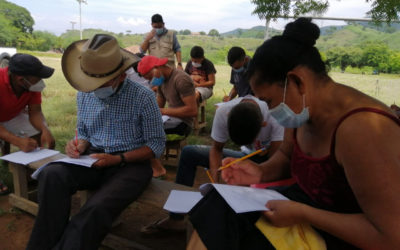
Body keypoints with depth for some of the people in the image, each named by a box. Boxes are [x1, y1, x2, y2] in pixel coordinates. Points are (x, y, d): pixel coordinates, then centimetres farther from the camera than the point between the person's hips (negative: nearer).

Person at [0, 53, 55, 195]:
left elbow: (35, 112, -19)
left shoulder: (33, 84, -23)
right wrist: (18, 141, -52)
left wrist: (45, 130, -39)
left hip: (14, 116, 5)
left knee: (40, 135, -16)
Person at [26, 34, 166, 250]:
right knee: (52, 175, -27)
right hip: (92, 160, 5)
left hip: (130, 164, -4)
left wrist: (118, 159, -17)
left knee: (96, 209, -33)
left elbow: (156, 144, -7)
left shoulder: (143, 97, -11)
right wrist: (79, 145, -7)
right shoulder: (84, 95, 5)